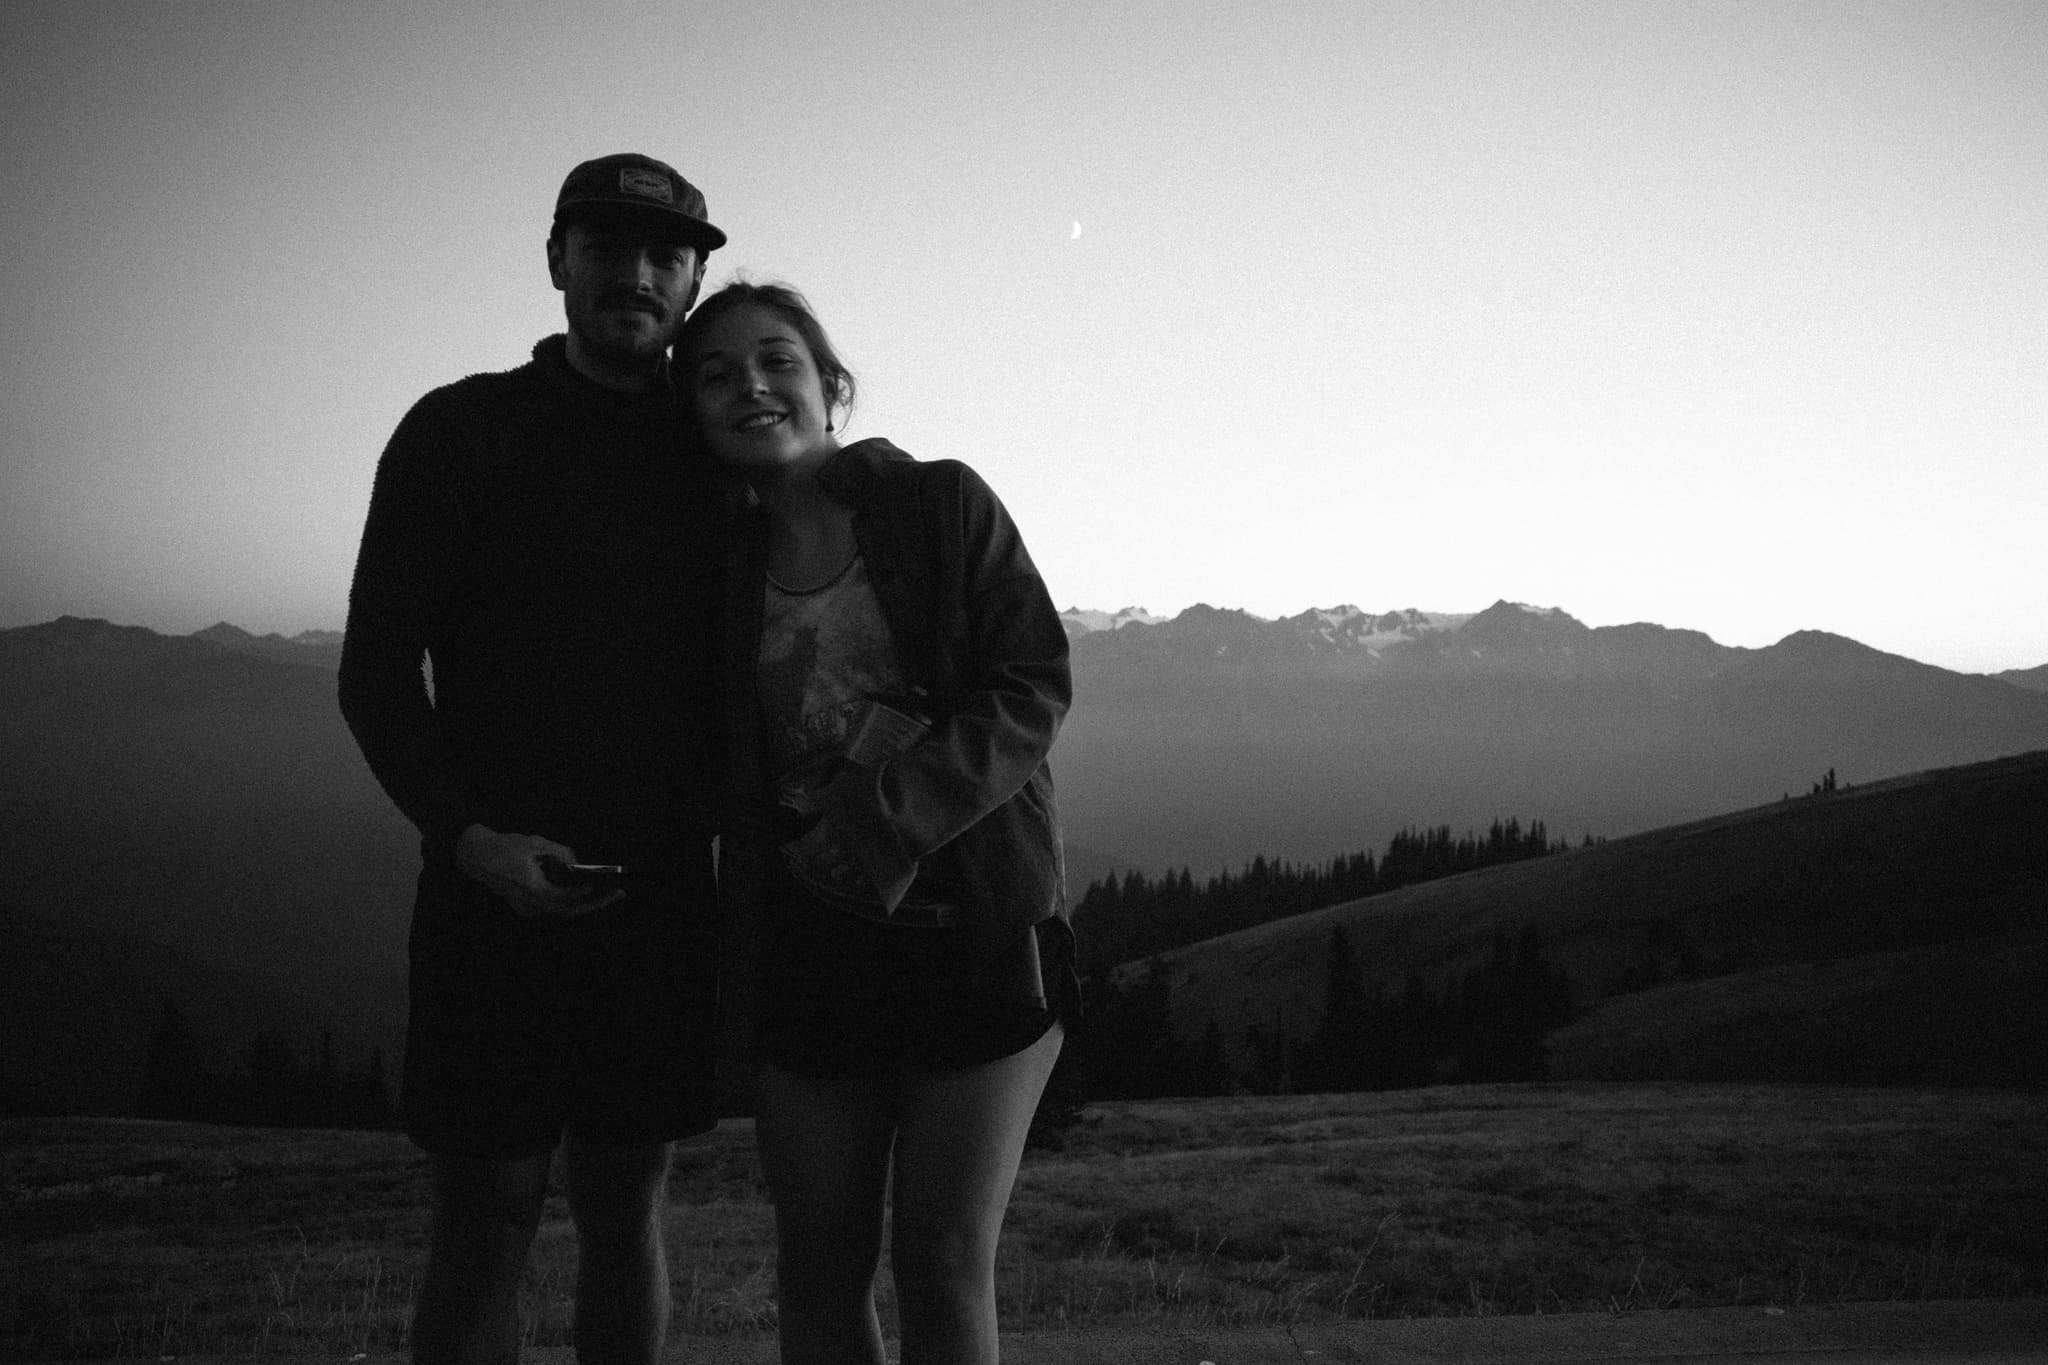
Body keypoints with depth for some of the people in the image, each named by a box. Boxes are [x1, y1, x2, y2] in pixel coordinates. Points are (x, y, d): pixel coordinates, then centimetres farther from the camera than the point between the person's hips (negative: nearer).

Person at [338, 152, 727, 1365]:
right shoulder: (462, 433, 0)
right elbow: (377, 668, -3)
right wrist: (466, 834, -16)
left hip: (666, 892, 3)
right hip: (501, 890, -3)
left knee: (627, 1206, 9)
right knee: (488, 1219, 0)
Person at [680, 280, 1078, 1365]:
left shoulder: (942, 504, -1)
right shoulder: (725, 565, 10)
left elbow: (1034, 689, -9)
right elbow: (724, 764, 15)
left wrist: (894, 809, -19)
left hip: (978, 921, -3)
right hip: (813, 939, 4)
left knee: (945, 1270, -1)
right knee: (819, 1269, 8)